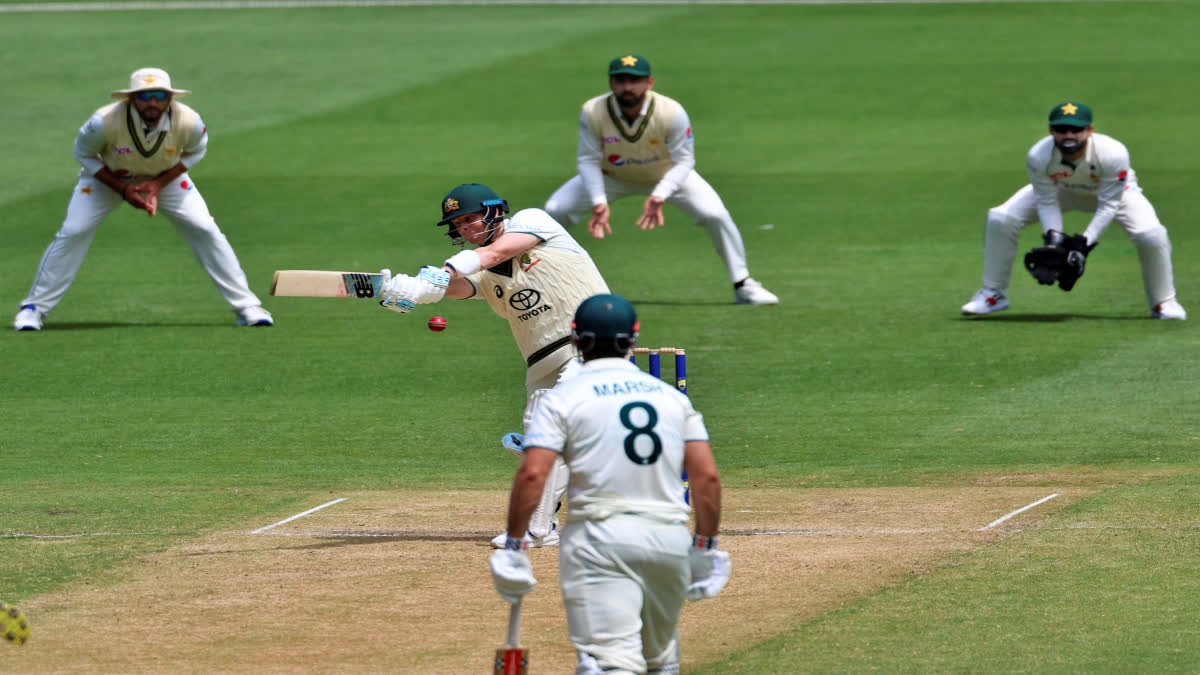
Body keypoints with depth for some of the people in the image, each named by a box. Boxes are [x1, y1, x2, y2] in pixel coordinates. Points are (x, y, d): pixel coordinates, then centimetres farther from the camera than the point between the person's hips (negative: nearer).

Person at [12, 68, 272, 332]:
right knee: (73, 232, -14)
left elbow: (194, 152, -8)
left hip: (165, 177, 1)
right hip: (107, 177, -1)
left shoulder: (188, 122, -31)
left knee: (204, 229, -9)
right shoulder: (104, 122, -37)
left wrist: (160, 184, -21)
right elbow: (84, 154, -16)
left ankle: (246, 306, 3)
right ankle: (34, 308, 1)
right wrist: (122, 189, -24)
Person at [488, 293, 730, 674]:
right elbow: (707, 476, 6)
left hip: (600, 536, -4)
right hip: (671, 539, 4)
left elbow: (532, 474, -11)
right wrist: (706, 546, 12)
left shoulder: (562, 398, 0)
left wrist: (513, 544, -5)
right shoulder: (672, 396, 12)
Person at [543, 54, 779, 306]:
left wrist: (659, 196, -41)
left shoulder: (672, 113, -32)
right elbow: (589, 161, -21)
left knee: (715, 214, -20)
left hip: (667, 174, -1)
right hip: (611, 177, 1)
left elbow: (684, 162, -25)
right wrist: (598, 202, -36)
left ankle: (743, 285, -1)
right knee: (555, 210, -12)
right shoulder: (592, 113, -29)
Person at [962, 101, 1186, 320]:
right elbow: (1047, 202, -20)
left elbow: (1108, 206, -30)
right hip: (1060, 190, 2)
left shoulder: (1113, 154, -39)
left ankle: (1163, 303, 0)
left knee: (1151, 235, -26)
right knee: (1000, 220, -14)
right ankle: (993, 295, 6)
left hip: (1114, 189, -2)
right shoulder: (1039, 157, -33)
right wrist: (1053, 238, -35)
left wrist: (1083, 244, -38)